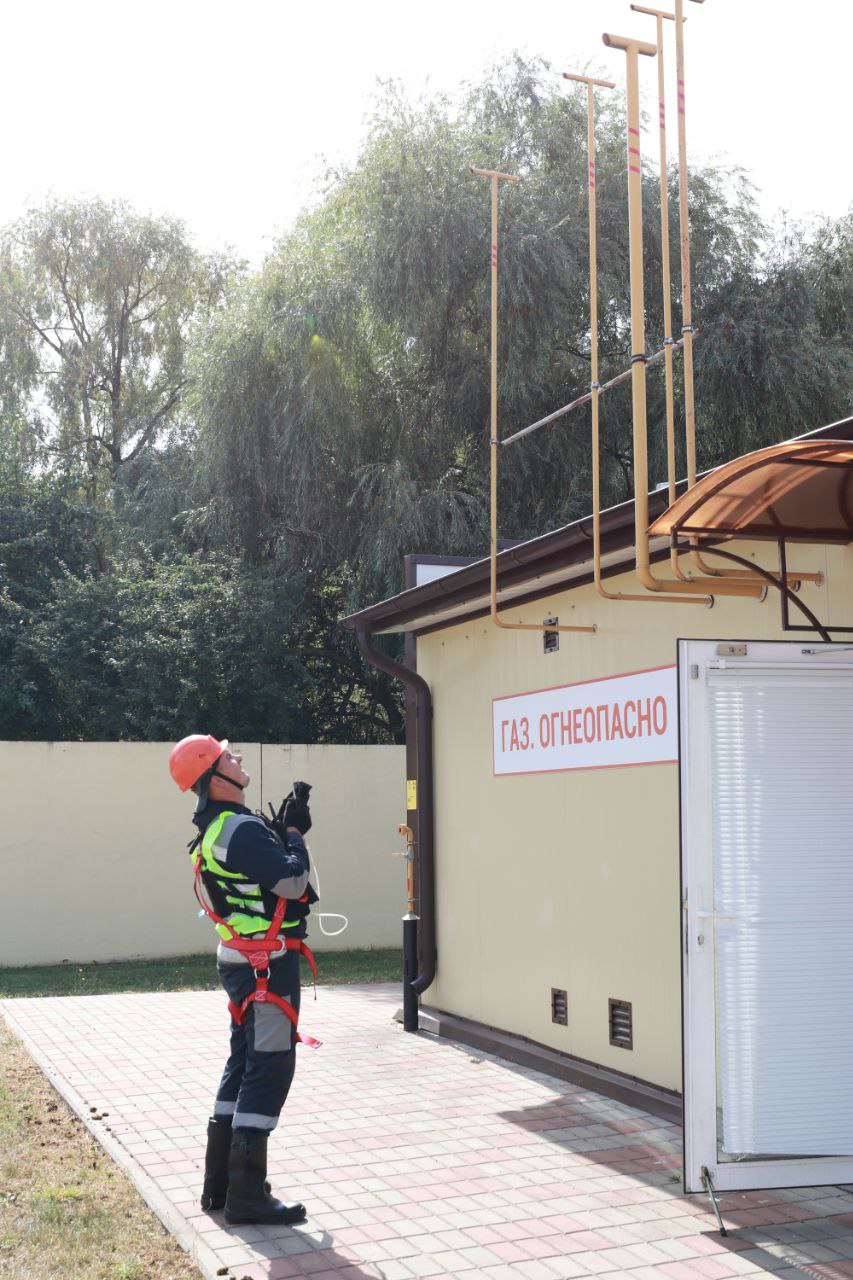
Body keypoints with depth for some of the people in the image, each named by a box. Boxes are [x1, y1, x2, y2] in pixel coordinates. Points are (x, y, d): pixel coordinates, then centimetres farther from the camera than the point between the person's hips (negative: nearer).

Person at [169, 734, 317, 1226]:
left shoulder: (215, 829, 12)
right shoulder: (242, 829, -21)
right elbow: (292, 881, -21)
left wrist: (284, 828, 7)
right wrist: (295, 832, -7)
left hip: (242, 959, 10)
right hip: (267, 963, -10)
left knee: (244, 1063, 17)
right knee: (269, 1068, -5)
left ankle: (220, 1183, 24)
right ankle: (247, 1195, -2)